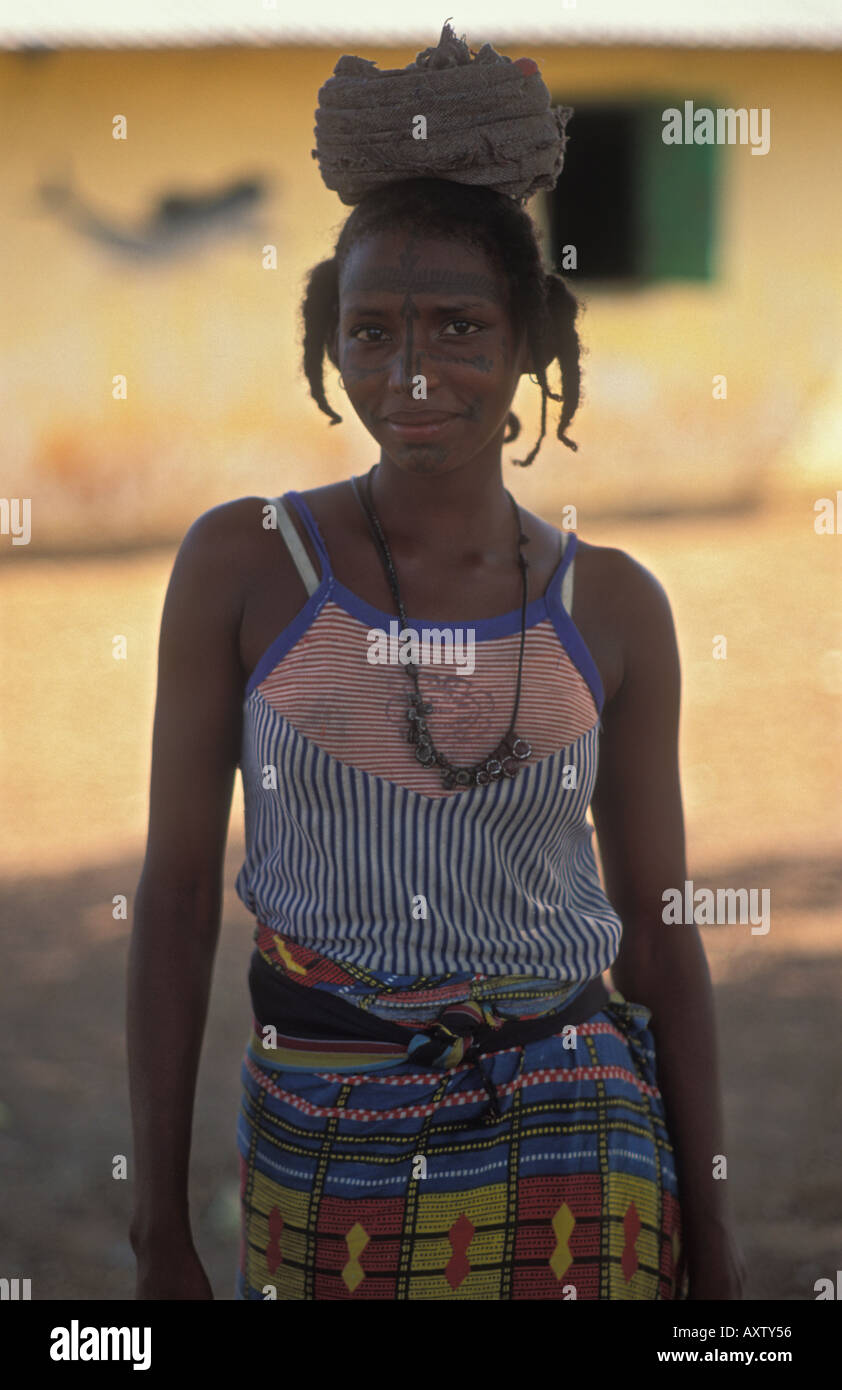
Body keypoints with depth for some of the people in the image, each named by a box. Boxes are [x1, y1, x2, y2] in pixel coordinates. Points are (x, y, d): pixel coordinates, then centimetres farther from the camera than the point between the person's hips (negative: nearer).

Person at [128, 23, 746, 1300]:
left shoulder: (611, 608, 0)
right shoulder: (242, 566, -4)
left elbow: (659, 929, 6)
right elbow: (175, 895, -2)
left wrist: (712, 1234, 6)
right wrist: (158, 1231, -3)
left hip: (570, 1146, 1)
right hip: (321, 1141, 0)